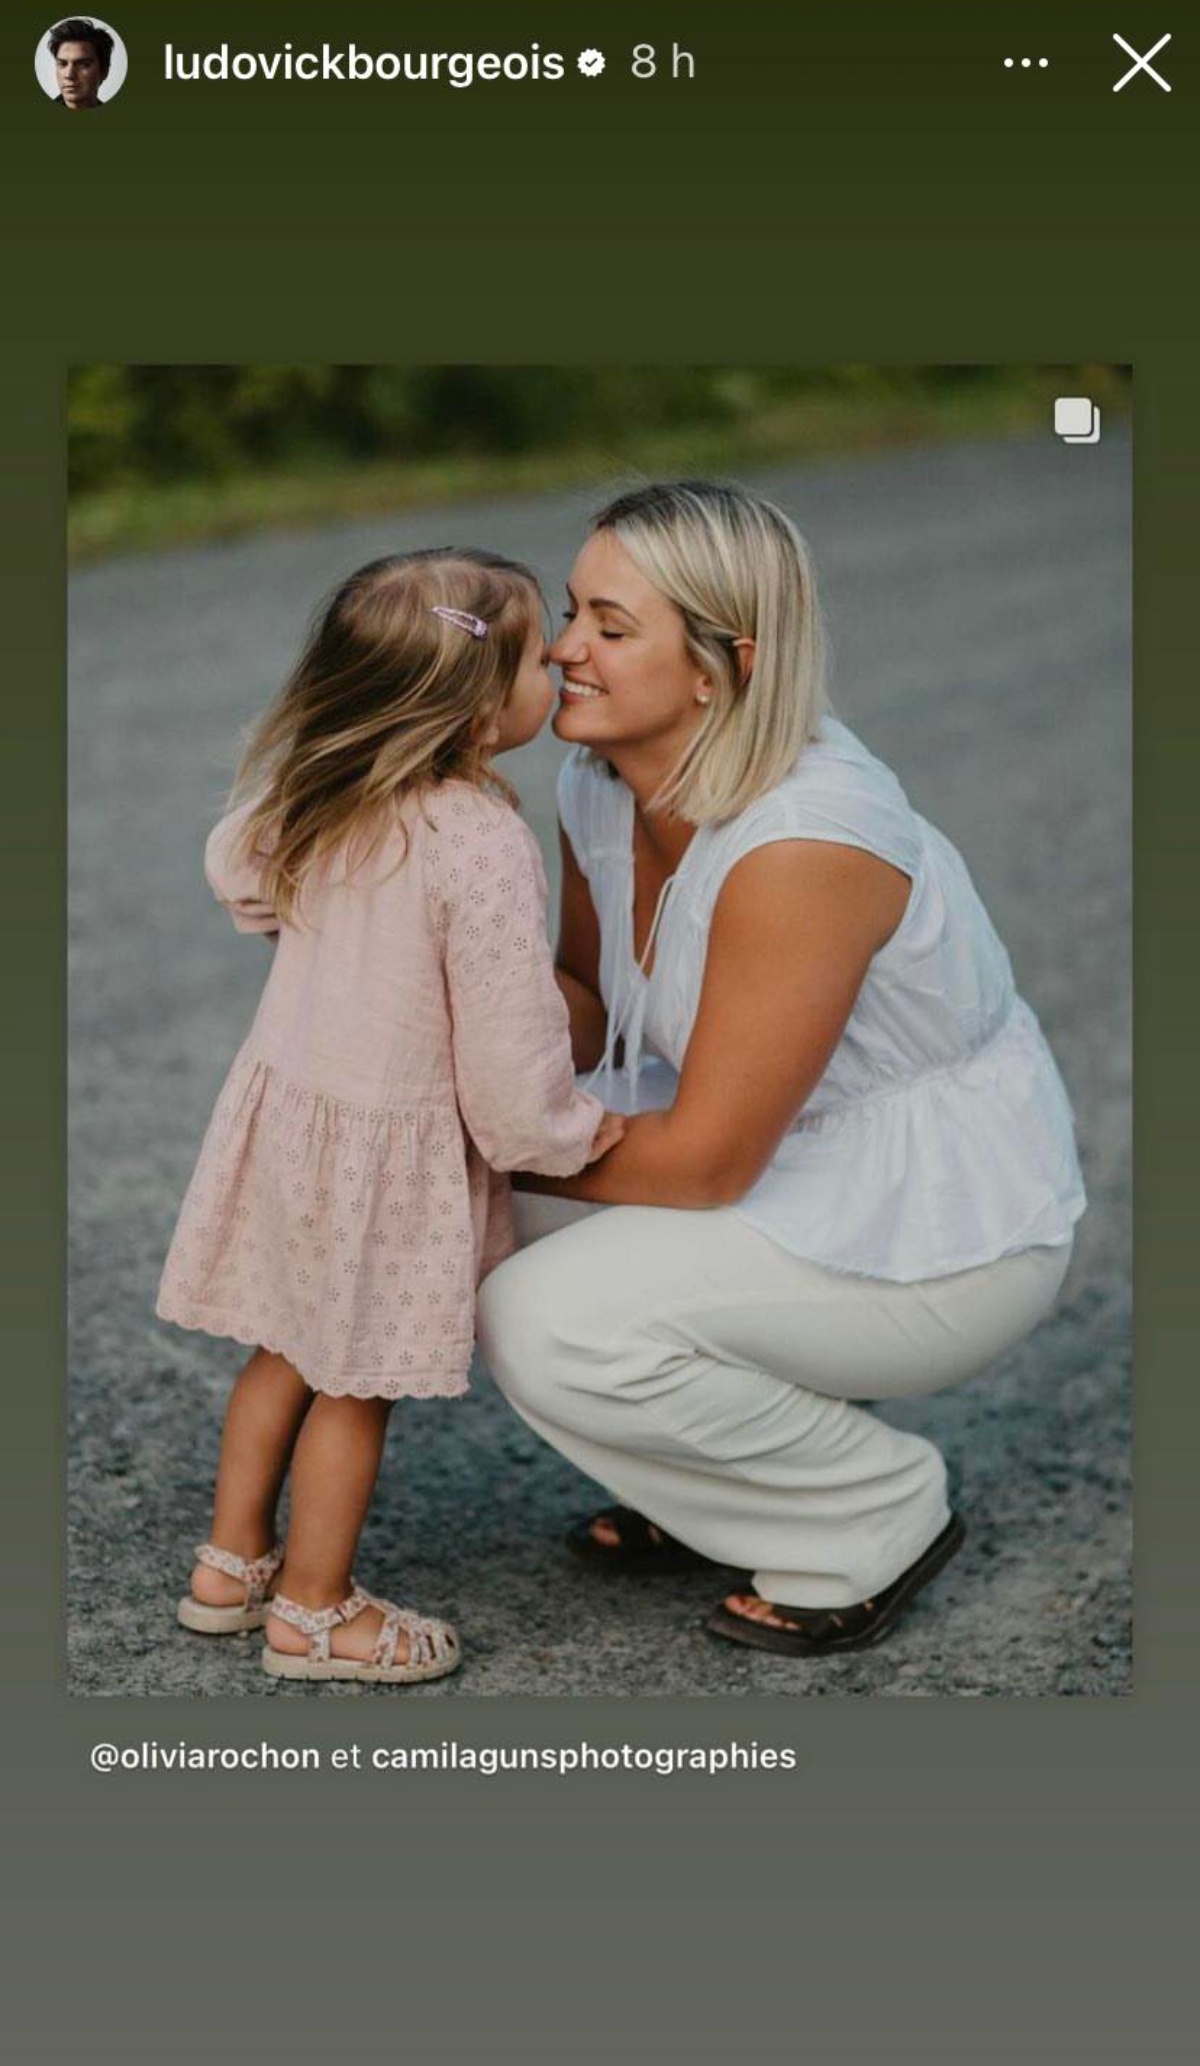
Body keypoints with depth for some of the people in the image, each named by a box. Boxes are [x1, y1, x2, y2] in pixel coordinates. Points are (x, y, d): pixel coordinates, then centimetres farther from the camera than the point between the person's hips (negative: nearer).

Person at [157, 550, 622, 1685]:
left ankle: (230, 1563, 35)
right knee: (354, 1380, 8)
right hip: (387, 1145, -7)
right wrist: (562, 1134, -5)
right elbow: (507, 1033, -22)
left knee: (287, 1349, 21)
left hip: (285, 1099, 7)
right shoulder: (482, 847, -26)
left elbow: (236, 873, 17)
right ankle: (313, 1610, 22)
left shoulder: (310, 798, -3)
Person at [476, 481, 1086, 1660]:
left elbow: (705, 1161, -26)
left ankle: (877, 1516, 0)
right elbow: (591, 1024, 4)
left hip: (942, 1242, -8)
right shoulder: (600, 784, -5)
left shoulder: (804, 843, -31)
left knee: (551, 1323, -24)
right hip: (789, 1172, 8)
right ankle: (719, 1481, 14)